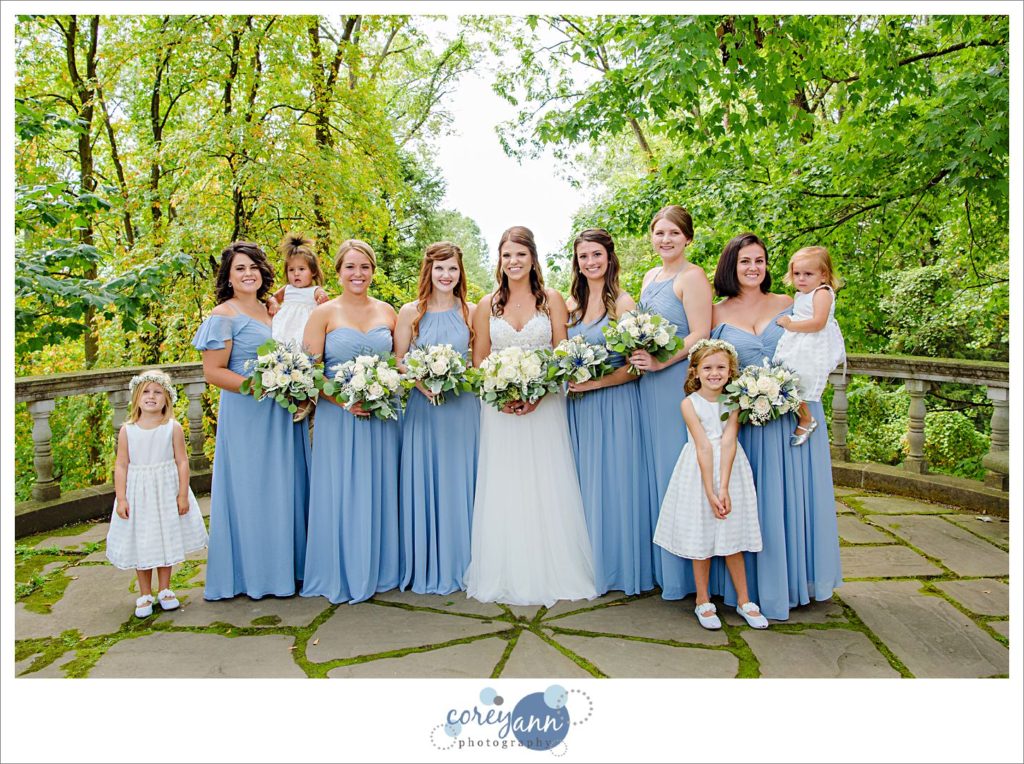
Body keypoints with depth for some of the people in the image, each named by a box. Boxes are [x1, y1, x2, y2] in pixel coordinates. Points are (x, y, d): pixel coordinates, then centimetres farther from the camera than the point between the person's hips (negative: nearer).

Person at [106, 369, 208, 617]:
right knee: (141, 545, 8)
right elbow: (121, 465, -3)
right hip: (138, 493, 0)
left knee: (166, 540, 11)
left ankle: (164, 590, 28)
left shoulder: (173, 428, -7)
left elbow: (182, 461, -5)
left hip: (166, 492, 0)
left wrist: (183, 495, -8)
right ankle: (145, 595, 23)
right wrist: (121, 498, -8)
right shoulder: (127, 430, -4)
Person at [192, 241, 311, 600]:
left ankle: (285, 565, 23)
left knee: (284, 487, 11)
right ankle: (252, 573, 14)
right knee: (250, 490, 1)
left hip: (282, 414, 7)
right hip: (246, 415, -7)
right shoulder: (224, 315, -6)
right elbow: (213, 371, -11)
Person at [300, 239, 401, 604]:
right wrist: (343, 400, -17)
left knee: (379, 493, 10)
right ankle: (341, 576, 16)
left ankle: (379, 570, 24)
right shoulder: (324, 313, -1)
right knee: (340, 495, 2)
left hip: (381, 417, 3)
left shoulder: (387, 312, 8)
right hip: (338, 416, -3)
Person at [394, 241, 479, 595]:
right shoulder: (410, 312, 3)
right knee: (424, 485, 3)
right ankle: (426, 568, 16)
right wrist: (420, 383, -13)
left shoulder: (471, 312, 5)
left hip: (463, 407, 1)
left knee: (460, 484, 6)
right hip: (423, 406, -1)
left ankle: (460, 565, 20)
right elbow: (398, 361, 3)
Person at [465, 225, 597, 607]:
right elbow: (478, 361, 7)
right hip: (500, 410, 1)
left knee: (546, 489, 1)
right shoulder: (487, 304, 8)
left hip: (544, 406, -1)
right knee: (503, 493, 3)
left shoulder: (552, 300, 4)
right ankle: (505, 576, 15)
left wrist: (539, 393, -14)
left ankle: (551, 574, 14)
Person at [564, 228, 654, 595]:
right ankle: (586, 564, 22)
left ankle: (618, 567, 15)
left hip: (614, 403, -5)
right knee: (582, 483, 9)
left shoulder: (623, 302, -6)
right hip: (577, 407, 6)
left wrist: (595, 382, -18)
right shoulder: (571, 304, 11)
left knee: (612, 482, 0)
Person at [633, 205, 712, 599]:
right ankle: (658, 562, 24)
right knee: (655, 468, 12)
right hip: (650, 383, 8)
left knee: (675, 467, -3)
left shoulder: (692, 277, -9)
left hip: (679, 381, -8)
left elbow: (700, 335, -16)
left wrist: (660, 362, -22)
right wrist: (637, 354, 6)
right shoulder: (650, 276, 17)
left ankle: (681, 570, 9)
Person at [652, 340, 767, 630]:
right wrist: (710, 491, -17)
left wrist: (724, 489, -20)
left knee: (732, 538, 9)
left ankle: (743, 600, 23)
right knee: (700, 539, 6)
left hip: (730, 470, 2)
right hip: (699, 472, -1)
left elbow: (727, 442, -12)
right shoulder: (689, 403, -6)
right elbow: (704, 447, -14)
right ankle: (703, 601, 21)